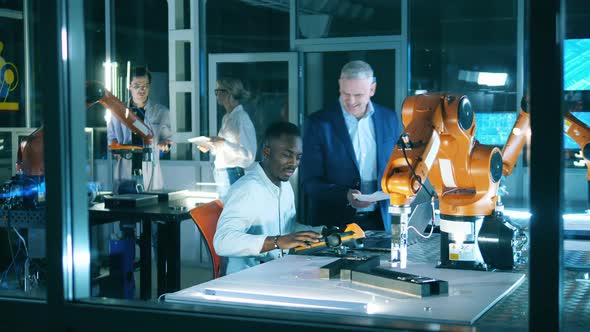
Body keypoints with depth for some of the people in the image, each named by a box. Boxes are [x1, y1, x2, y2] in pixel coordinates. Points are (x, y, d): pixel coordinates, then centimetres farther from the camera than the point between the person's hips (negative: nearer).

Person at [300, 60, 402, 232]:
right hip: (333, 223, -2)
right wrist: (346, 196, -23)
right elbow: (309, 182, -8)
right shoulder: (318, 123, -6)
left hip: (379, 222, 2)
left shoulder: (389, 119, 5)